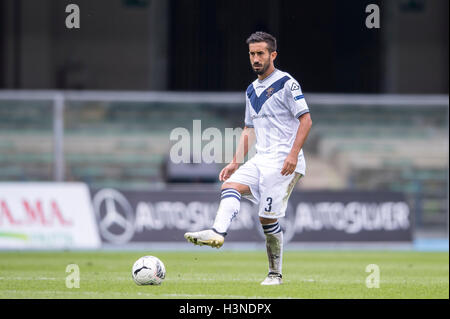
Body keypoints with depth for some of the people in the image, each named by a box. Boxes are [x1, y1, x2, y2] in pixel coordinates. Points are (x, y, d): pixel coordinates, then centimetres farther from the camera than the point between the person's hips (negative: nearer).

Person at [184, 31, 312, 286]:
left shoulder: (287, 83, -5)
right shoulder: (252, 91, 19)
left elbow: (306, 120, -10)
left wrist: (293, 153, -20)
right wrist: (236, 163, 17)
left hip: (284, 162, -7)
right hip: (261, 160, 7)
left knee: (268, 218, -10)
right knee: (231, 185, -17)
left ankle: (276, 274, 1)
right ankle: (218, 233, -38)